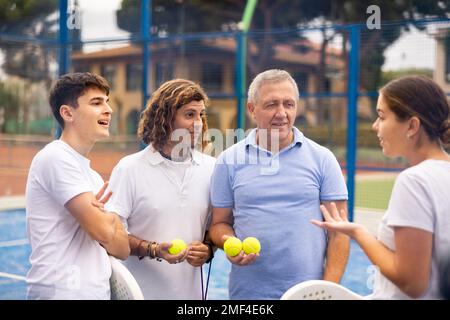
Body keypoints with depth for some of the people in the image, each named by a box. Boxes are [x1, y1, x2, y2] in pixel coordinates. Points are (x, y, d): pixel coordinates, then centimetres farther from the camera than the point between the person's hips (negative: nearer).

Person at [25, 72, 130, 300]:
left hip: (96, 291, 8)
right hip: (62, 291, -8)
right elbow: (103, 231, -19)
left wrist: (98, 214, -9)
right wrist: (110, 218, 2)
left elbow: (123, 250, 9)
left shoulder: (93, 176, 15)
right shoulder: (57, 157, -12)